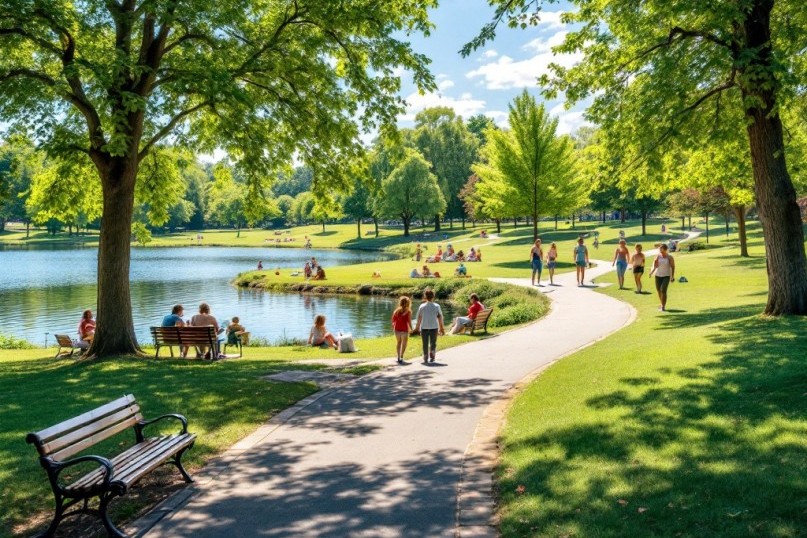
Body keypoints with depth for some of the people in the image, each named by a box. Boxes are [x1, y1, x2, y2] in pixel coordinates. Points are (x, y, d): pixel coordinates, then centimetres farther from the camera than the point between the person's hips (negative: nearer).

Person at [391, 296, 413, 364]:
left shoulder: (397, 310, 5)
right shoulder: (408, 311, -7)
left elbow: (393, 320, 6)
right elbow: (409, 321, -12)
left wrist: (393, 328, 19)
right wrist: (411, 329, 0)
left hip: (397, 329, 4)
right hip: (404, 329, -4)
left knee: (398, 343, 18)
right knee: (404, 344, 3)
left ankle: (398, 357, 18)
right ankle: (401, 357, -9)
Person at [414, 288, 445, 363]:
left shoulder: (422, 306, -3)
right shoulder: (437, 306, -4)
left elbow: (419, 318, -2)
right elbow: (440, 318, -2)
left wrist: (417, 327, 9)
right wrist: (441, 327, 7)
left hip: (424, 327, 0)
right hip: (434, 327, 0)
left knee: (425, 343, 10)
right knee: (433, 343, 13)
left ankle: (425, 358, 11)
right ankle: (432, 356, 0)